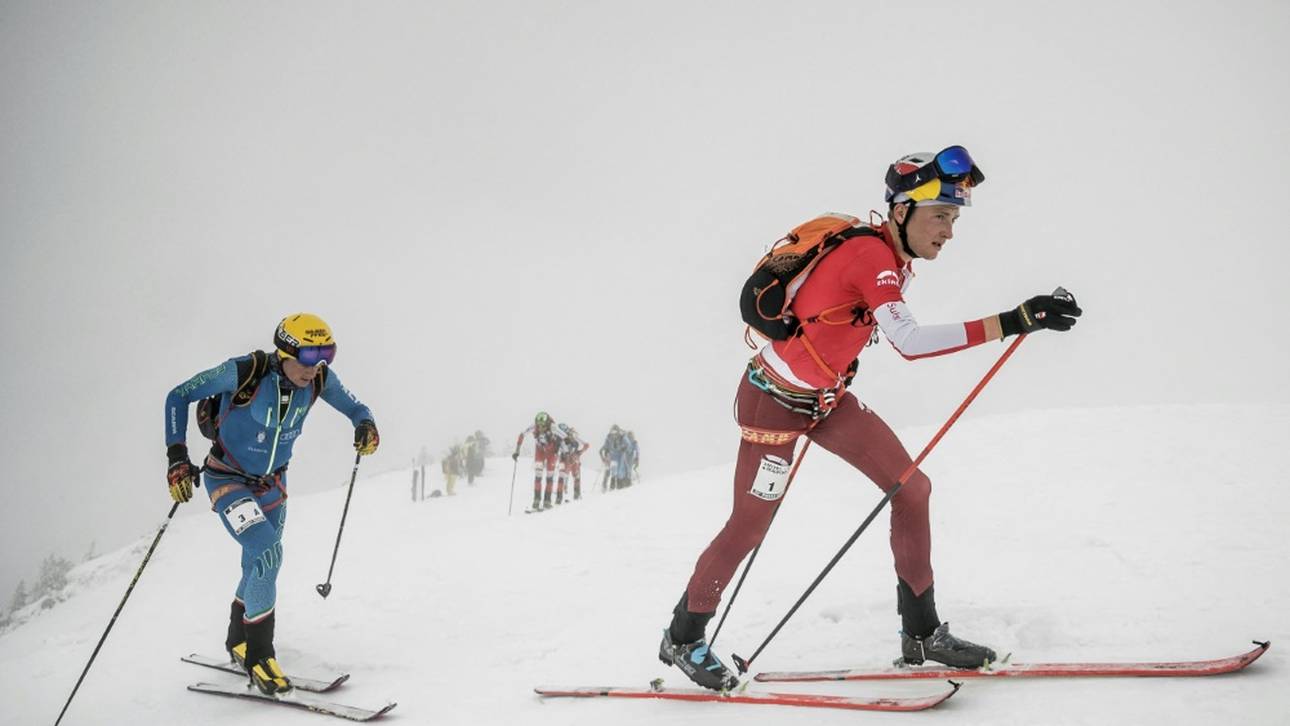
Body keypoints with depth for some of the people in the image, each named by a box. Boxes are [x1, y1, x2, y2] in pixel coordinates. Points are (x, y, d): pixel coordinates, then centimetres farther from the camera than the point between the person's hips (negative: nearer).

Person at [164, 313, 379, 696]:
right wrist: (177, 456, -26)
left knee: (259, 565, 17)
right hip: (227, 479, -5)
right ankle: (258, 652, -2)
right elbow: (178, 396, -18)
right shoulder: (244, 373, -30)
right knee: (268, 553, -22)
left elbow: (353, 407, 0)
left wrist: (365, 425, -25)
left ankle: (238, 640, 44)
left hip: (272, 482, 5)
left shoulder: (320, 378, -17)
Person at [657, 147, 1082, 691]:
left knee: (912, 488, 2)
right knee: (748, 528, 3)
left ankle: (922, 631, 13)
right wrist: (1015, 321, -44)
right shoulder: (870, 254, -27)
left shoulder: (891, 256, 0)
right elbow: (909, 341, -42)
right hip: (775, 399, -9)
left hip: (826, 398, 9)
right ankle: (682, 637, 24)